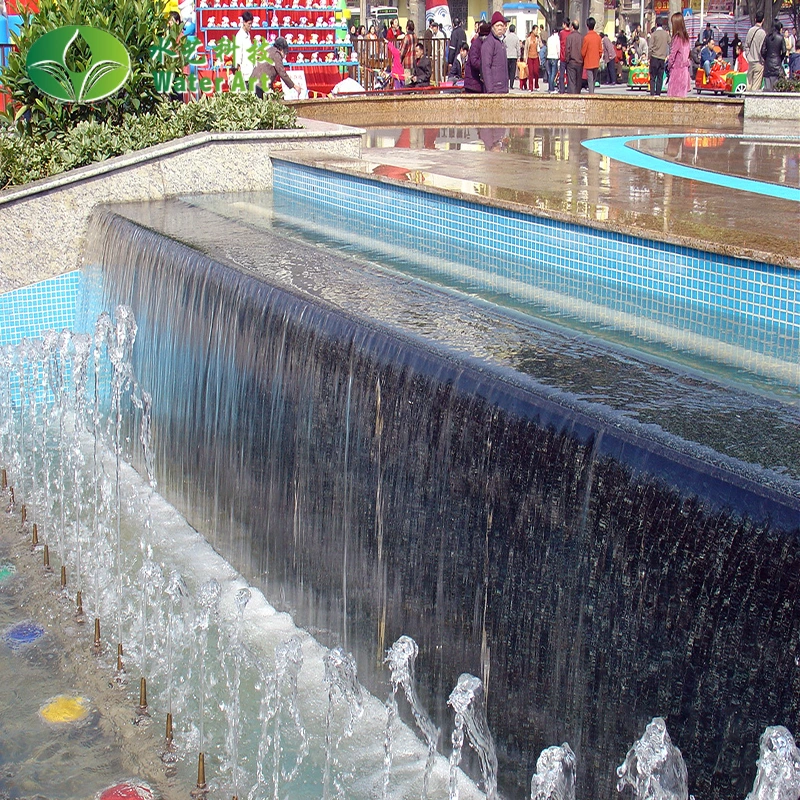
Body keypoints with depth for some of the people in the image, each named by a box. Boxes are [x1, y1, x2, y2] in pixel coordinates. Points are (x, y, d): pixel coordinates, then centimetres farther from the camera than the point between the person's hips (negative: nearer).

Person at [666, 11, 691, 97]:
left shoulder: (677, 37, -14)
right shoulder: (685, 36, 8)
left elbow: (673, 53, -11)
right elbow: (687, 51, 12)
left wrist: (669, 65, 2)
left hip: (677, 68, -8)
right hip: (685, 67, 8)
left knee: (674, 94, -7)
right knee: (681, 93, 10)